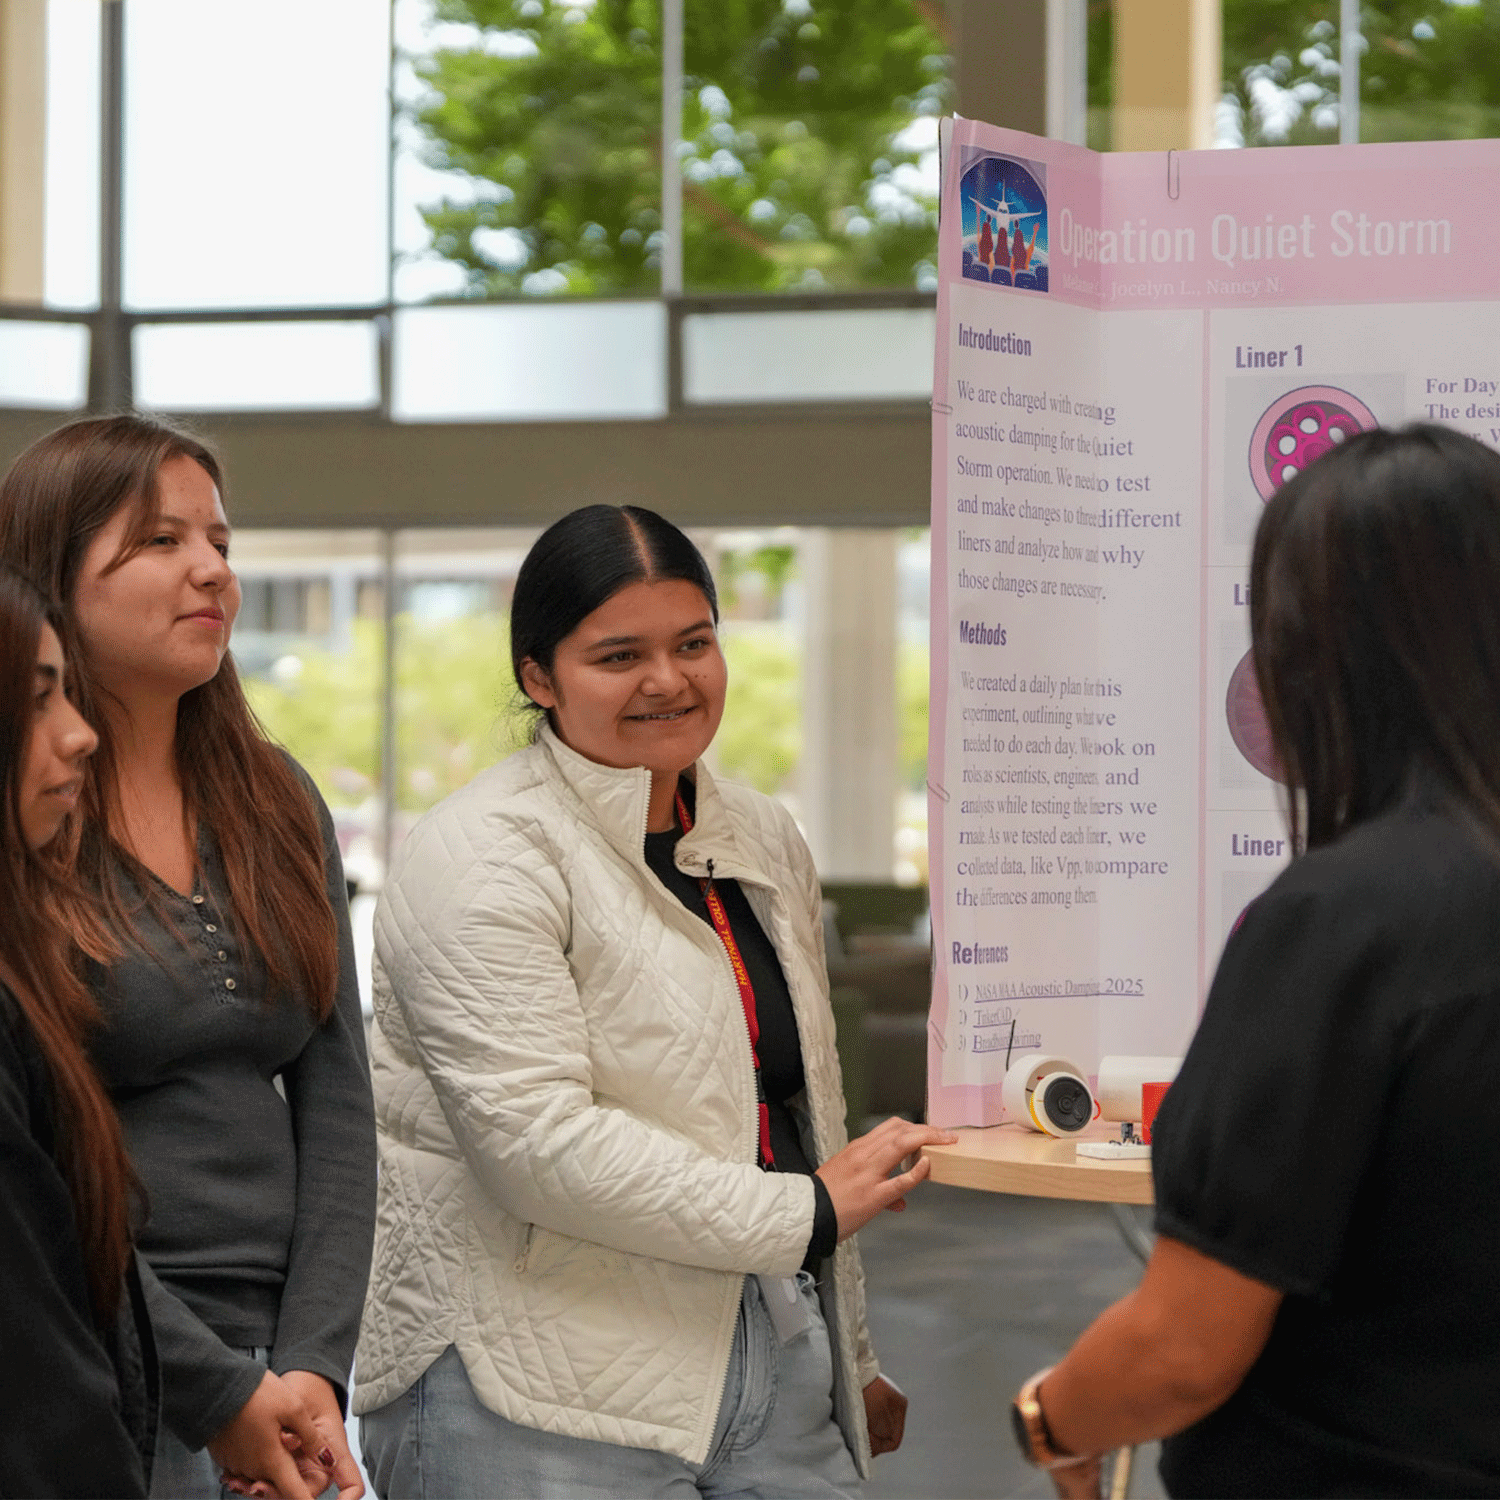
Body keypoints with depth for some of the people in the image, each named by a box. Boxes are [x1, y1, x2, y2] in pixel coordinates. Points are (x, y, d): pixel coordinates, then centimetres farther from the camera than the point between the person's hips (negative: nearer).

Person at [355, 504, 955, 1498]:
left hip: (772, 1363, 7)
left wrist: (854, 1361, 24)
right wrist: (804, 1213, -16)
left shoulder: (767, 843, 15)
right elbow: (537, 1140, -20)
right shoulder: (485, 856, -10)